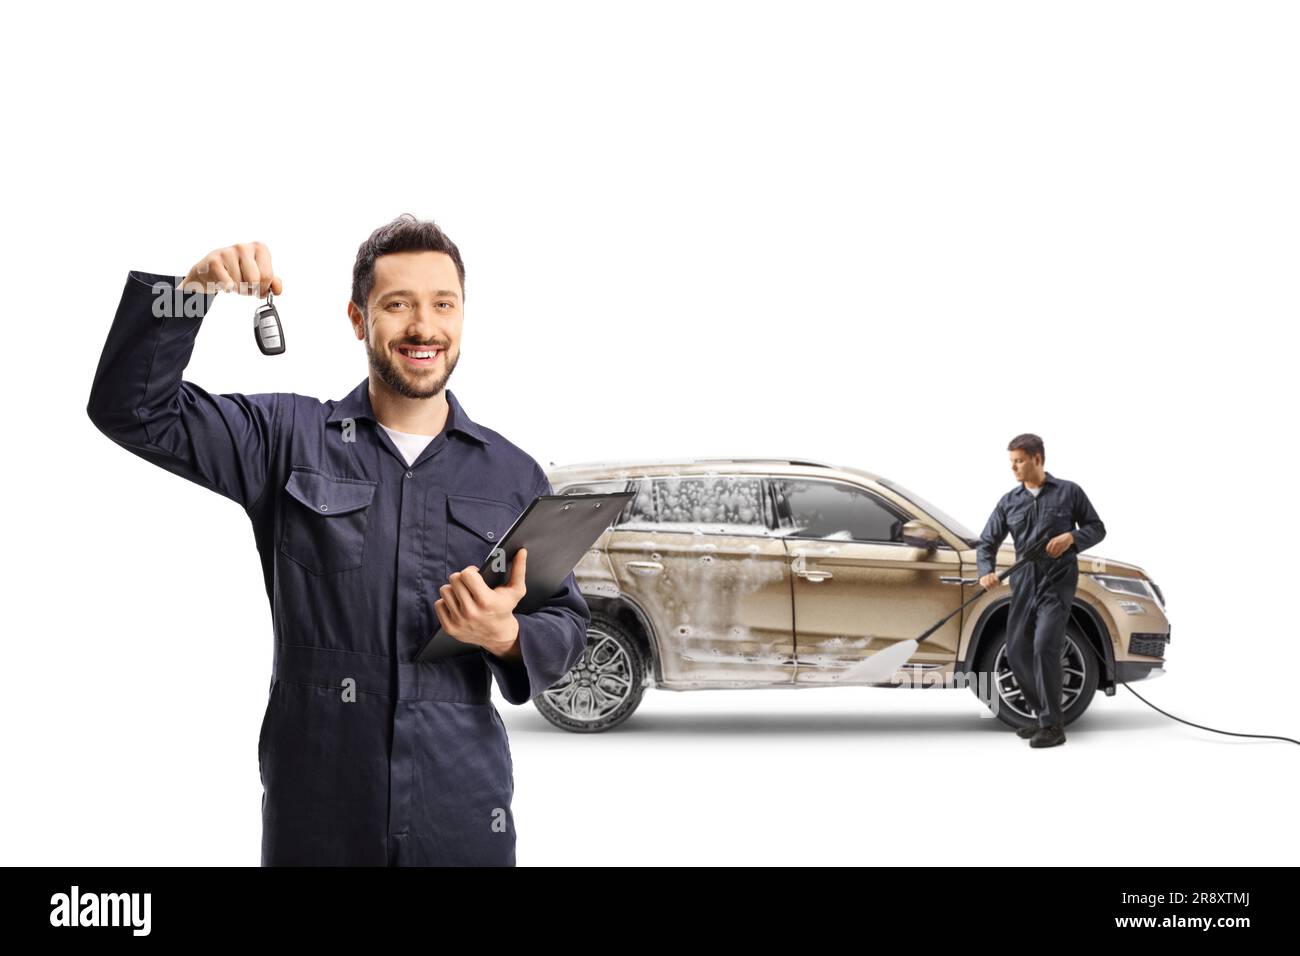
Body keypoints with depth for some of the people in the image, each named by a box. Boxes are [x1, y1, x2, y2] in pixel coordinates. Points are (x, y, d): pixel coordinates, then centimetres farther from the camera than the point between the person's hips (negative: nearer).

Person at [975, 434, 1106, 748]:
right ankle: (1044, 715, 21)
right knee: (1017, 651, 4)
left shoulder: (1069, 492, 2)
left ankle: (1053, 726, -12)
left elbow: (1097, 528, 6)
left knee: (1044, 645, -18)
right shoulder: (1009, 502, 9)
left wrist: (1071, 537, -14)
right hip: (1023, 582, 5)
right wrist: (987, 572, -10)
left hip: (1058, 581, -5)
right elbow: (987, 543, 9)